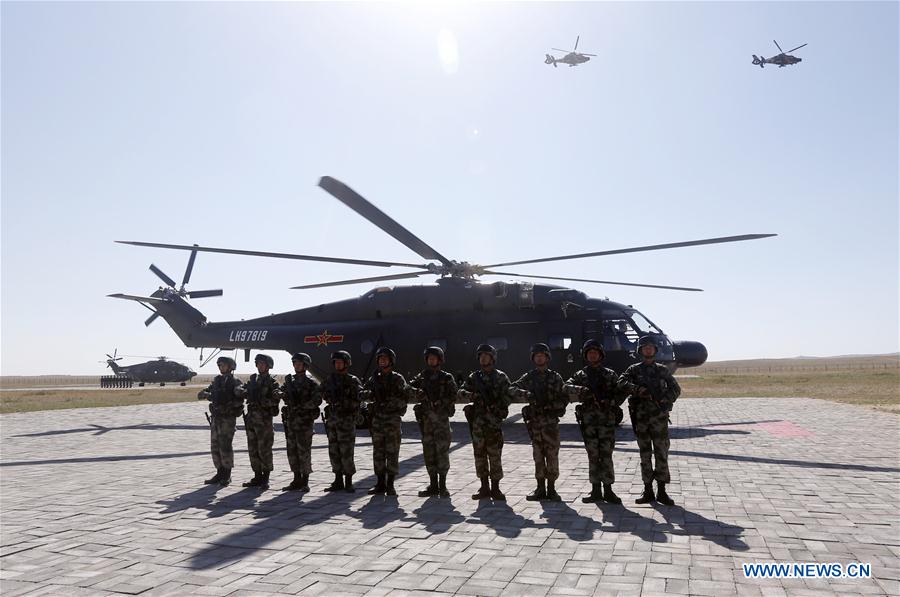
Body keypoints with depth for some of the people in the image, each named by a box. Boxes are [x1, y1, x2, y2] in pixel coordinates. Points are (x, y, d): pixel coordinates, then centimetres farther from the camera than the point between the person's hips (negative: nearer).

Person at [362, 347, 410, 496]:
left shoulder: (397, 378, -1)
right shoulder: (374, 378, 11)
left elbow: (406, 394, -11)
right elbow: (363, 393, 5)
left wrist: (390, 397, -24)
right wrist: (372, 394, -15)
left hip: (393, 418, -4)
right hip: (377, 418, 4)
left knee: (392, 453, -2)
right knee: (378, 452, 7)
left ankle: (390, 485, 4)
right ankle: (380, 484, 15)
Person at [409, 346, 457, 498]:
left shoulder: (447, 378, 1)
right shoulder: (422, 377, 11)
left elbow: (454, 396, -5)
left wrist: (441, 403, -17)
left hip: (441, 418, -4)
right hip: (426, 419, 4)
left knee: (442, 452, -4)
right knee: (429, 452, 6)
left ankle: (442, 486, 3)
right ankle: (433, 485, 15)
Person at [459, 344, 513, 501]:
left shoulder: (500, 377, 3)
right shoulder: (474, 377, 11)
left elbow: (507, 397, -1)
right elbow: (461, 392, 3)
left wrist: (496, 407, -17)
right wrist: (472, 395, -18)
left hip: (494, 420, -3)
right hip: (477, 420, 3)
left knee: (495, 455, -2)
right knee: (479, 454, 7)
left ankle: (495, 488, 6)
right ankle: (484, 487, 16)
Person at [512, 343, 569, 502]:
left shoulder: (555, 377, 5)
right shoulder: (529, 377, 8)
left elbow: (565, 399, 1)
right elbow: (513, 388, -7)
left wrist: (552, 405, -16)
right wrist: (525, 393, -25)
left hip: (551, 422, -2)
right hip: (535, 422, 2)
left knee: (552, 456, 0)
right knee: (538, 456, 6)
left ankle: (551, 489, 9)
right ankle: (540, 489, 14)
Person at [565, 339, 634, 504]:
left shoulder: (610, 374, 9)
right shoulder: (580, 375, 9)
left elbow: (621, 389, 2)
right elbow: (567, 386, -7)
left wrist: (614, 404, -16)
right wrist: (580, 389, -26)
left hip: (607, 420, -1)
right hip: (588, 420, 1)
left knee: (606, 456, 0)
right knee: (593, 456, 5)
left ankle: (608, 491, 6)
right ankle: (596, 491, 12)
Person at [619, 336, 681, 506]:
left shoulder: (662, 370, 8)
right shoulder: (634, 370, 5)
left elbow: (676, 389, 6)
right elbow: (621, 384, -9)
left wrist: (663, 399, -10)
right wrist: (638, 390, -23)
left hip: (660, 417, 0)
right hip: (640, 418, 0)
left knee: (661, 454, -1)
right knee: (645, 455, 5)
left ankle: (661, 492, 6)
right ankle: (648, 492, 11)